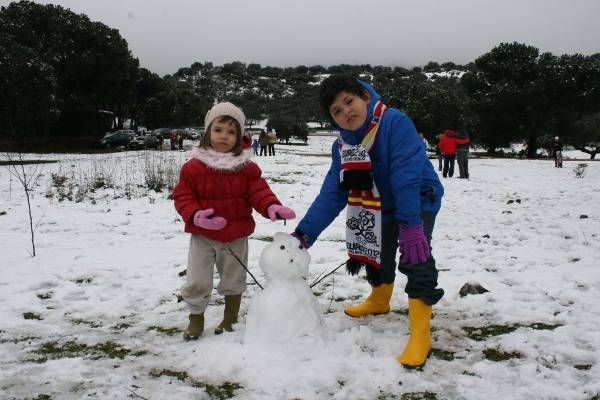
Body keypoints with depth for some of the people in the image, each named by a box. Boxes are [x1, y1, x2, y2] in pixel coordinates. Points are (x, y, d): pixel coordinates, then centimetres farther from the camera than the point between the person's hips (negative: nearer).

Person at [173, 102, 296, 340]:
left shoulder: (247, 167, -5)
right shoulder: (194, 166, -8)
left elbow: (258, 191, -8)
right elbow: (182, 195, -7)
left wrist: (272, 206, -29)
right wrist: (195, 215, -25)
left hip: (236, 236, 1)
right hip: (203, 235, -1)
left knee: (234, 280, 17)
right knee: (196, 282, 2)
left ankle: (230, 319, 39)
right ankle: (196, 318, 26)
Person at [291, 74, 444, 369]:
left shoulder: (396, 123, -30)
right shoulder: (342, 146, -11)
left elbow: (407, 177, -36)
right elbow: (331, 195, -12)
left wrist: (410, 225, -41)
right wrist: (305, 233, -21)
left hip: (420, 202, -7)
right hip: (382, 209, 7)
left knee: (417, 260, -22)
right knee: (378, 256, 23)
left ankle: (420, 335, -15)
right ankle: (379, 299, 52)